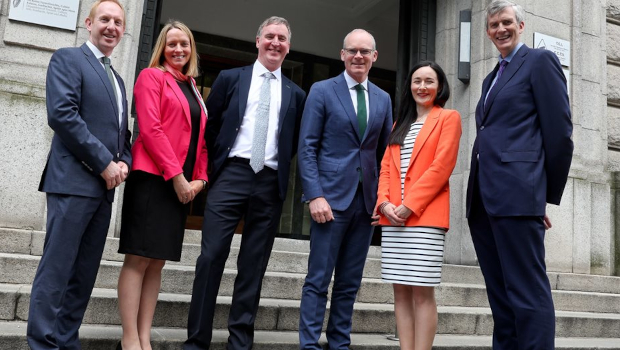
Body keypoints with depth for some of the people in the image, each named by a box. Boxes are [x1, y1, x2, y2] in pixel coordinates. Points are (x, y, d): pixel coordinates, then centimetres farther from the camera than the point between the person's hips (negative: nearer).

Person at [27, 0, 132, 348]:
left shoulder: (118, 79, 24)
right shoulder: (68, 59, 1)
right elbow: (62, 114, -13)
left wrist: (123, 162, 2)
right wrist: (104, 163, -14)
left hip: (105, 186, 7)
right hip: (74, 180, -7)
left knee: (85, 273, 8)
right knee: (57, 268, -5)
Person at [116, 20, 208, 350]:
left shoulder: (192, 89, 20)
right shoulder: (152, 76, 2)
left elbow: (199, 137, 17)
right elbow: (150, 128, -10)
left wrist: (199, 178, 1)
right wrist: (175, 175, -14)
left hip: (182, 183, 7)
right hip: (154, 177, -6)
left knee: (158, 261, 6)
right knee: (139, 259, -5)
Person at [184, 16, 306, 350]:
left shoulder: (296, 94, 13)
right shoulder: (230, 78, 9)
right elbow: (209, 126, 10)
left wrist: (280, 165, 6)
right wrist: (214, 165, 6)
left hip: (271, 183, 2)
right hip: (231, 175, -1)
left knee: (254, 264, 4)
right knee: (211, 256, -6)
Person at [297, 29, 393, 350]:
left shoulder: (383, 99, 14)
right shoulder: (322, 91, 1)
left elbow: (385, 152, 15)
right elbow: (307, 147, -4)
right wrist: (314, 195, -14)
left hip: (366, 200, 4)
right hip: (331, 196, -4)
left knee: (349, 283, 9)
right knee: (318, 279, -2)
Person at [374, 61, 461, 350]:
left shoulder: (448, 118, 5)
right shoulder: (400, 123, 22)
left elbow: (441, 166, -7)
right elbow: (386, 168, 14)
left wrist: (410, 205, -14)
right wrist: (384, 202, -5)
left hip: (425, 216, -5)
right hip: (392, 217, 6)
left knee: (422, 293, -6)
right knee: (401, 292, 5)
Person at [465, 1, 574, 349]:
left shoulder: (540, 60, 2)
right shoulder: (492, 78, 25)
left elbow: (559, 131, -5)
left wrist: (549, 194, -3)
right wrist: (477, 195, 14)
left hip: (516, 195, -8)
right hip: (483, 199, 8)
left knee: (527, 291, -7)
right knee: (499, 292, 11)